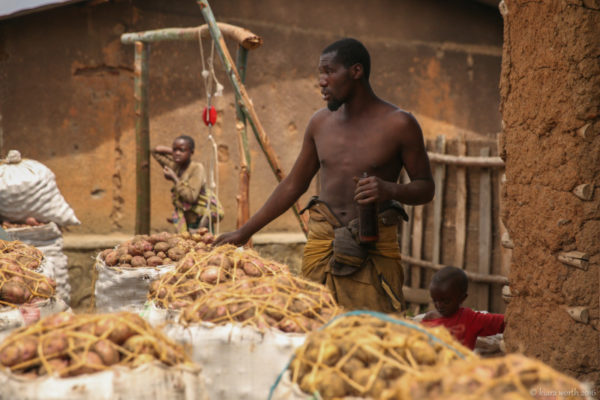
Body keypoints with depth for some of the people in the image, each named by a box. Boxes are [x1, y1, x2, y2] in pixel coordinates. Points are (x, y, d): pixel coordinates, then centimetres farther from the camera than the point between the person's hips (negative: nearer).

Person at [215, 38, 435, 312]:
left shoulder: (398, 125, -3)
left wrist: (391, 189, -21)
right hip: (321, 243, 4)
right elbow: (293, 185, 18)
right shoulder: (320, 122, 10)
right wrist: (245, 231, 16)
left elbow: (426, 188, 2)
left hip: (374, 249, -3)